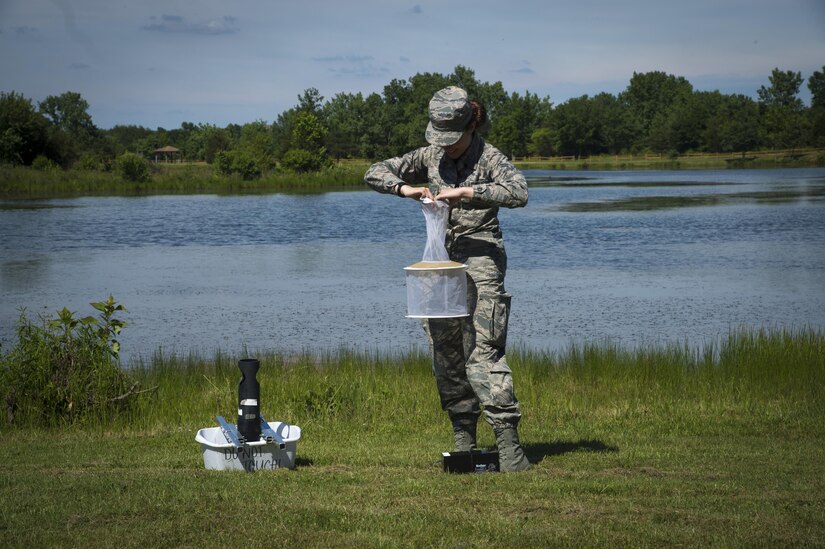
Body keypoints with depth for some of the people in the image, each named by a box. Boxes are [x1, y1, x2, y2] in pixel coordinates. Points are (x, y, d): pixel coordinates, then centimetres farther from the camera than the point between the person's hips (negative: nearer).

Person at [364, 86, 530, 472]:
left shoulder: (488, 157, -6)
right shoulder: (431, 157, 10)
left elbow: (518, 193, -23)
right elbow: (375, 173, 10)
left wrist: (467, 191, -27)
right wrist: (405, 188, -9)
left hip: (481, 258, -6)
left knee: (483, 353, -15)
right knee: (446, 355, 6)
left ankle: (508, 443, -16)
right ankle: (463, 443, 13)